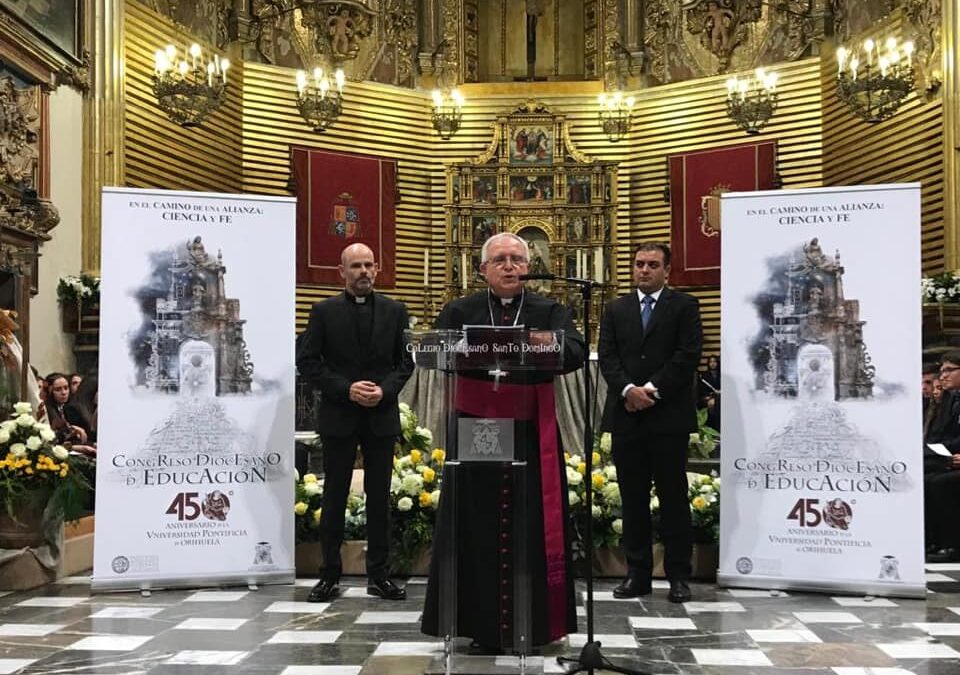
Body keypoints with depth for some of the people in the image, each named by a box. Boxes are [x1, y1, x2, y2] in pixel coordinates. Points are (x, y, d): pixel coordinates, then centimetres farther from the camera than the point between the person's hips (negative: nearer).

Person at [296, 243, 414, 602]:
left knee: (379, 497, 6)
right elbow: (307, 362, -3)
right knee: (334, 496, 5)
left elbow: (405, 361, 7)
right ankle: (330, 575, 13)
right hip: (338, 416, -1)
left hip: (382, 416, 2)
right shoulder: (324, 311, 0)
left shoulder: (394, 311, 6)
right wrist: (346, 389, -13)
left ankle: (379, 575, 14)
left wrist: (385, 390, -11)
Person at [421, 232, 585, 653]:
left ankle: (532, 625, 14)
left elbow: (576, 352, -10)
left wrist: (549, 345, -32)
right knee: (478, 530, 3)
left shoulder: (550, 312, 7)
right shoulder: (460, 312, 9)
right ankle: (482, 625, 13)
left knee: (531, 530, 2)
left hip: (532, 435, 0)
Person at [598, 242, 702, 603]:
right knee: (632, 498, 7)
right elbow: (607, 356, 5)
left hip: (668, 415, -3)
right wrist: (628, 390, -11)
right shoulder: (616, 309, 15)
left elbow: (688, 355, -6)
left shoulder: (684, 306, 5)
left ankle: (678, 576, 8)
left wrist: (652, 390, -12)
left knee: (673, 496, 1)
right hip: (626, 415, 3)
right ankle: (637, 574, 14)